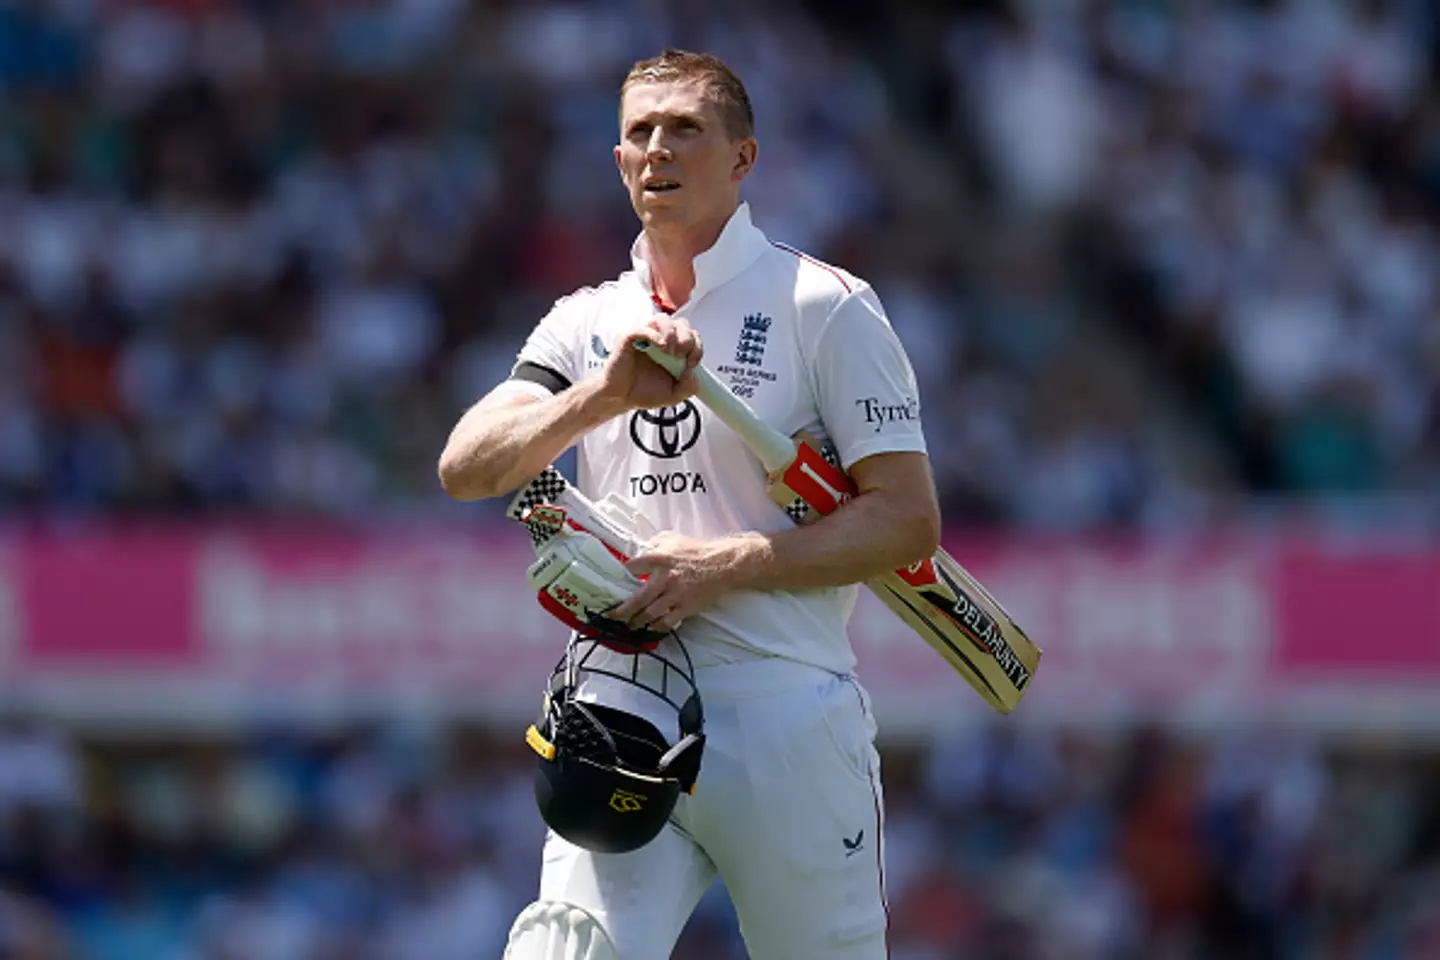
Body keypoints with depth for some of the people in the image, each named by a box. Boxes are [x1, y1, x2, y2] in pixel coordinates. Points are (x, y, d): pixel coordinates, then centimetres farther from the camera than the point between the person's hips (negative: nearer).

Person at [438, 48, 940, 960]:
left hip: (789, 721, -3)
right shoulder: (587, 322, 14)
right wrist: (607, 394, -17)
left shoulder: (826, 305, 0)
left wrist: (727, 565, -15)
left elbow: (908, 522, -5)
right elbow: (465, 470, 0)